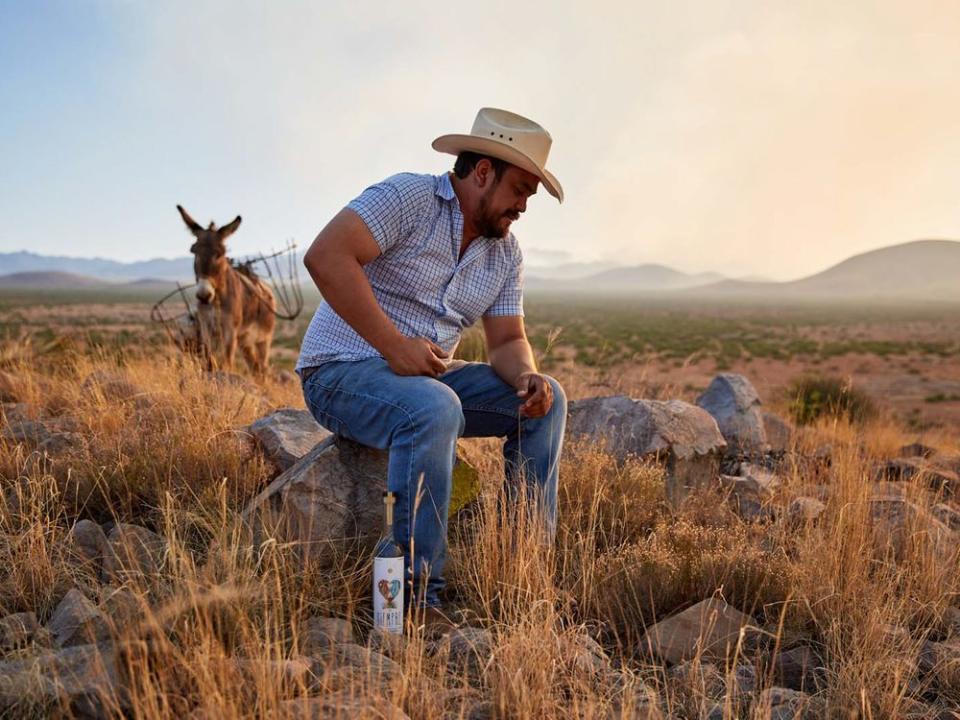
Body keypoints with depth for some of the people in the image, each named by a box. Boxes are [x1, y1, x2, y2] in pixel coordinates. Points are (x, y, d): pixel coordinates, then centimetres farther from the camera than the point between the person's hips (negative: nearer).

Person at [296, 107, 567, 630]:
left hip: (430, 374, 8)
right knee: (435, 409, -37)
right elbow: (325, 257, -26)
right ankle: (415, 596, -29)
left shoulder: (506, 252, 10)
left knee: (545, 400, -4)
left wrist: (527, 378, -15)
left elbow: (507, 341, 10)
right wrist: (395, 346, -28)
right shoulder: (406, 197, -13)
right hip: (341, 371, -7)